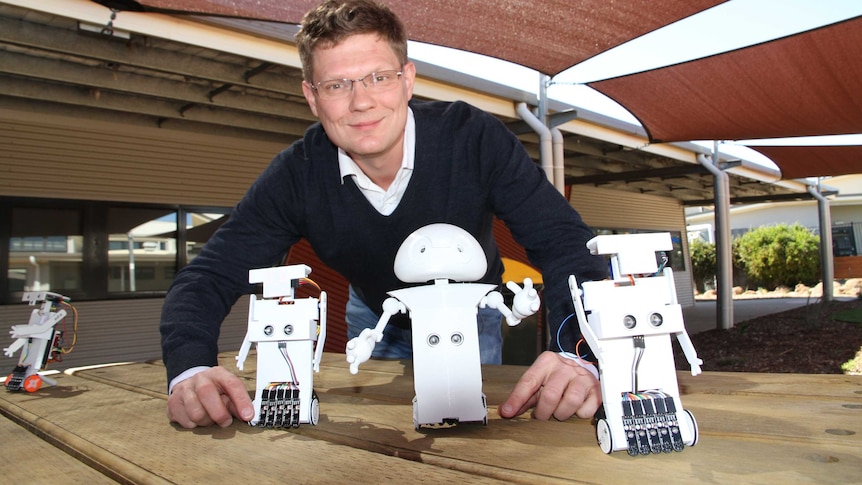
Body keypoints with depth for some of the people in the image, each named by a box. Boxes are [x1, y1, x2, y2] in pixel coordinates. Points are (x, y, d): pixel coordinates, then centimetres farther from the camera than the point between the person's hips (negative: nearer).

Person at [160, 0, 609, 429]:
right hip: (374, 317, 2)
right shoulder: (297, 176, -26)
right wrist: (190, 370, -47)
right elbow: (207, 278, -25)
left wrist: (580, 356, -56)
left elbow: (565, 246, -36)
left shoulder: (474, 140, -32)